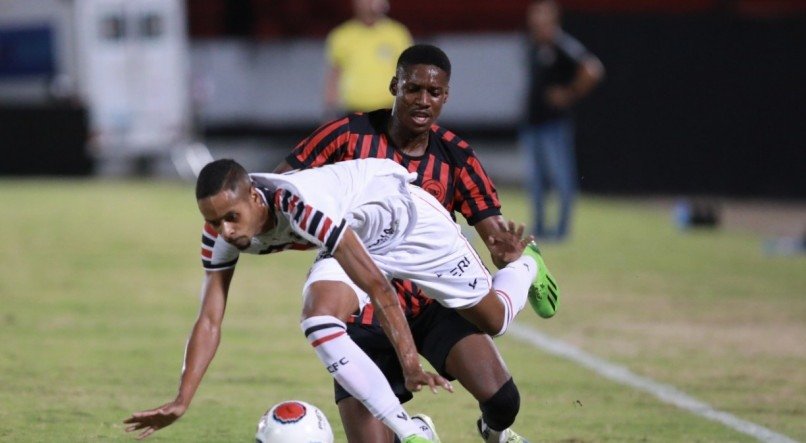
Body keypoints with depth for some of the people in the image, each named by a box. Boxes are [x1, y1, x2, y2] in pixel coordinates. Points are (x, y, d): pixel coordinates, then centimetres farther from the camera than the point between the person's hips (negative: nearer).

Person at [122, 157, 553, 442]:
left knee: (493, 319, 9)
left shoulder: (301, 205, -44)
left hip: (403, 216, -5)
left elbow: (378, 286, -43)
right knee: (319, 322, -24)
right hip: (354, 238, 5)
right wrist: (181, 401, -27)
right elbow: (209, 320, -18)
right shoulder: (220, 235, -24)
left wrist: (410, 364, -44)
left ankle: (521, 264, 47)